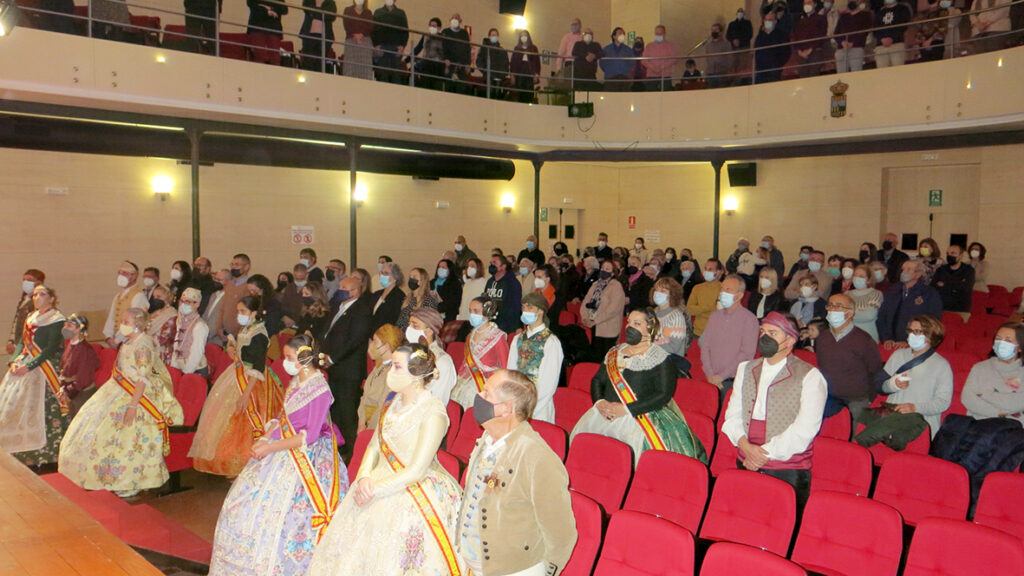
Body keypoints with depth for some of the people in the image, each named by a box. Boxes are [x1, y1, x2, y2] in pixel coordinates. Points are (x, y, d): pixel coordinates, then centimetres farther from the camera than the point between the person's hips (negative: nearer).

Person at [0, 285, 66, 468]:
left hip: (43, 367, -7)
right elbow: (22, 343, 15)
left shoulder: (56, 320, -5)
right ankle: (18, 451, 12)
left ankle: (42, 454, -2)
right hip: (22, 365, 8)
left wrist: (29, 366, -18)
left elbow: (51, 349, -13)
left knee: (40, 408, -10)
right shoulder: (30, 318, 17)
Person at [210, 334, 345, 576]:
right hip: (280, 448, 9)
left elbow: (309, 436, -21)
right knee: (246, 496, 12)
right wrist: (264, 439, -2)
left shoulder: (320, 390, -20)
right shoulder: (295, 381, 6)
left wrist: (270, 448, -20)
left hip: (304, 457, -9)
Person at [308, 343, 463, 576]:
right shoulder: (392, 401, 6)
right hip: (380, 482, 7)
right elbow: (374, 446, 11)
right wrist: (364, 476, -9)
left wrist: (374, 490, -16)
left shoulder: (433, 412, -18)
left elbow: (417, 471, -19)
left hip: (416, 493, -7)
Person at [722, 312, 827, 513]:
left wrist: (765, 453, -13)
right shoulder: (746, 370, 13)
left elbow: (805, 429, -13)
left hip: (788, 473, -4)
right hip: (747, 466, 4)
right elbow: (733, 414, 9)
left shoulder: (810, 377, -4)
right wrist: (745, 446, -9)